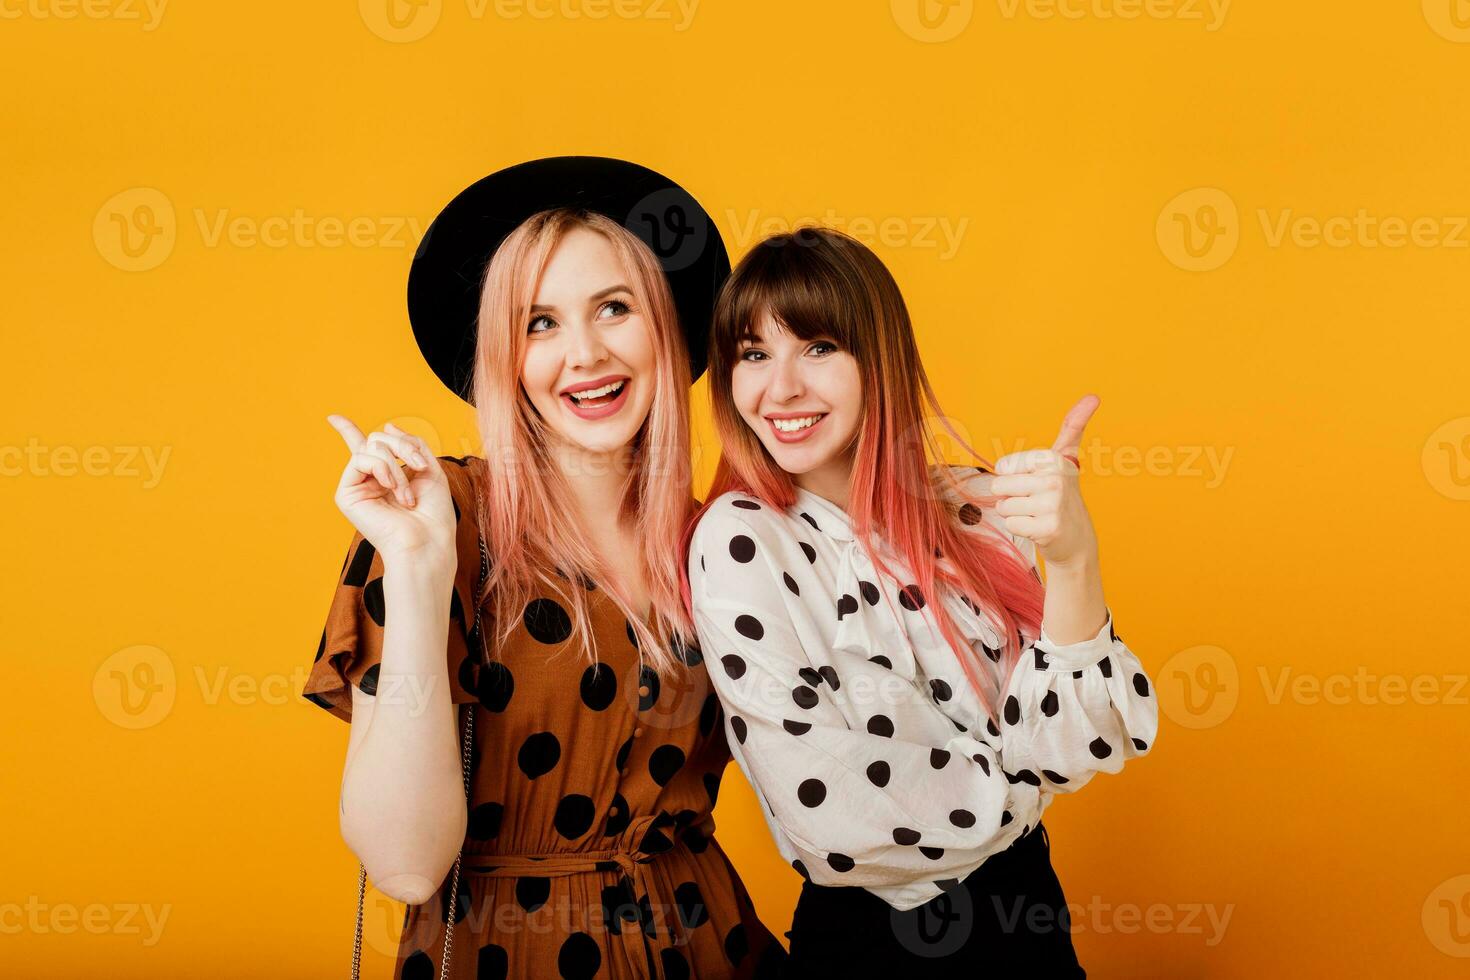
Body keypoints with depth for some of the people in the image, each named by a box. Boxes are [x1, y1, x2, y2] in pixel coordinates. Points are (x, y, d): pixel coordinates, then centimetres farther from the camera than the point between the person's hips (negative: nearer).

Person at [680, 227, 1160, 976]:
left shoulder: (976, 508, -7)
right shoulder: (740, 541, -19)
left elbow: (1076, 744, -11)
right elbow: (834, 820, -24)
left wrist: (1072, 557, -26)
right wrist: (1018, 782, -9)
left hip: (1030, 914, 5)